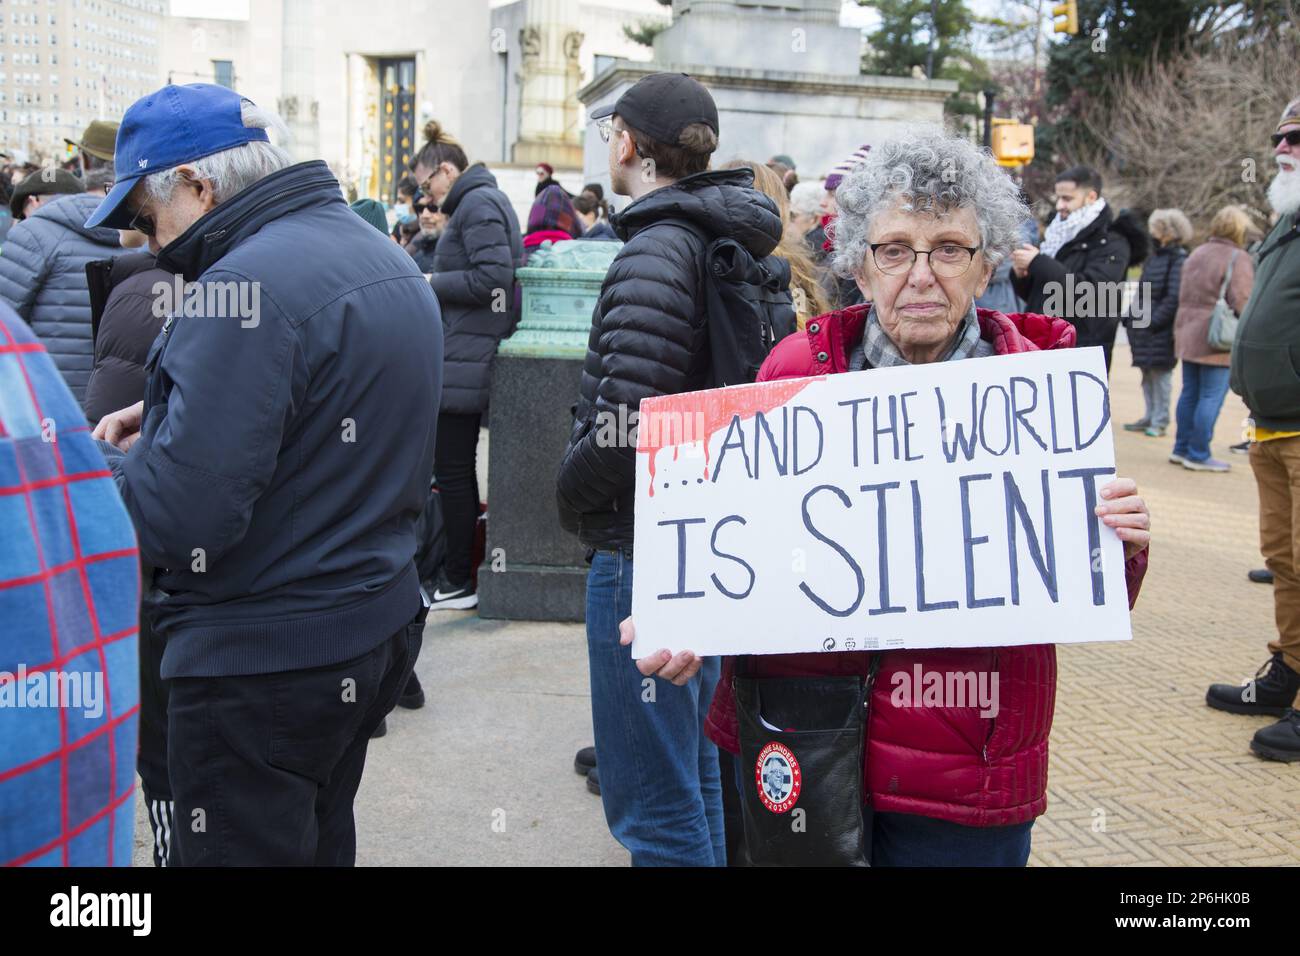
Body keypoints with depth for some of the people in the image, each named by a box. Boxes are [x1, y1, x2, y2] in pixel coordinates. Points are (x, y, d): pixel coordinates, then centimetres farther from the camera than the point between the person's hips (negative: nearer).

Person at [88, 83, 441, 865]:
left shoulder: (244, 286, -21)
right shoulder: (388, 260, 9)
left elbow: (177, 514, -27)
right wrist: (172, 415, 9)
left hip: (263, 661, -9)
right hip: (378, 628, 9)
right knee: (319, 842, 23)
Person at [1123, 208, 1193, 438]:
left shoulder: (1179, 259, -12)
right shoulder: (1155, 257, 14)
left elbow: (1174, 297, -19)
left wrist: (1153, 321, -20)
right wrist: (1131, 316, 10)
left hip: (1161, 331, -8)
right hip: (1144, 326, 8)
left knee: (1159, 372, -2)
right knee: (1147, 373, 13)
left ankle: (1160, 421, 6)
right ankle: (1150, 417, 23)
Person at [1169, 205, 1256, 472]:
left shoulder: (1196, 253, 14)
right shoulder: (1238, 258, -11)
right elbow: (1241, 302, -17)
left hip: (1188, 334, 8)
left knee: (1190, 392, 15)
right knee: (1211, 397, -2)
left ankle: (1182, 449, 22)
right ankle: (1198, 455, 1)